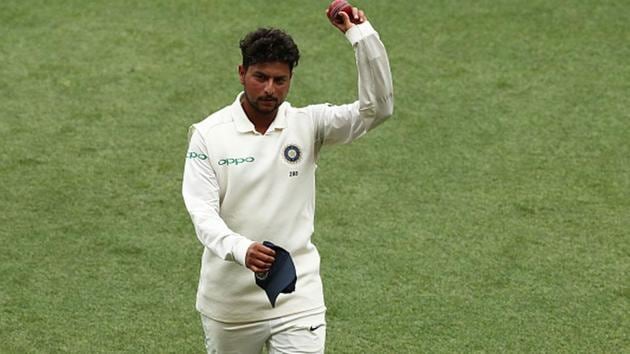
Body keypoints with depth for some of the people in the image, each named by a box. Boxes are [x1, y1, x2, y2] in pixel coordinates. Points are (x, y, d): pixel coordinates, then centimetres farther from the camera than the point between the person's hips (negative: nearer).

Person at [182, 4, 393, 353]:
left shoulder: (308, 125, -1)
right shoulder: (208, 134, -5)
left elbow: (377, 107, -12)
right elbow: (202, 211, -13)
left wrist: (359, 33, -19)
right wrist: (241, 249, -33)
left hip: (296, 301, 0)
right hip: (228, 305, 0)